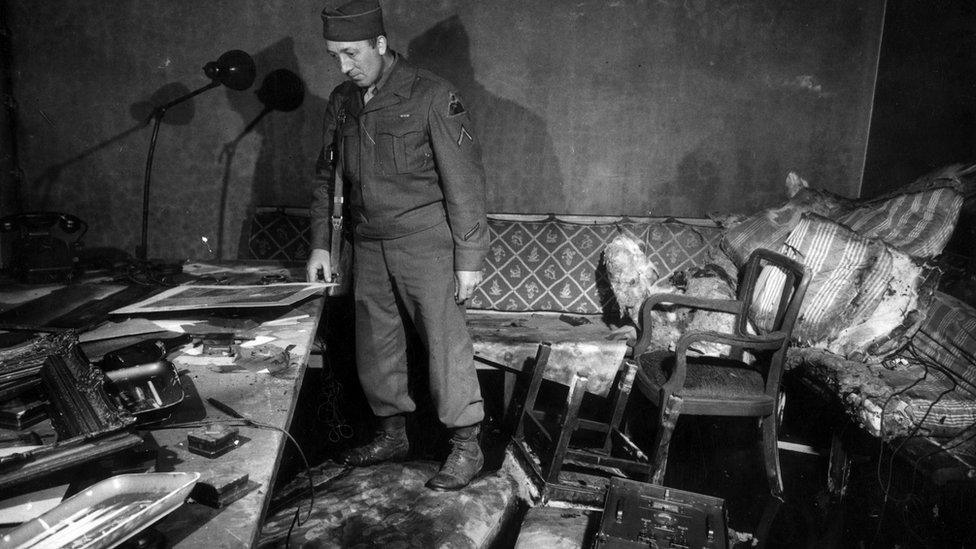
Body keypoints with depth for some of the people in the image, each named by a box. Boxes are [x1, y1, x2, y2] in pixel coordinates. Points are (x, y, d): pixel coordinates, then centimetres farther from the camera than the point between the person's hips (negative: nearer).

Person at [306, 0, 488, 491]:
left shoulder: (431, 96, -10)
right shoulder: (341, 102, 9)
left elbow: (463, 179, -11)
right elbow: (326, 176, 17)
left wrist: (468, 258, -13)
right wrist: (320, 243, 12)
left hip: (426, 244, -6)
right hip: (368, 247, 6)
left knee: (446, 343, -2)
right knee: (374, 346, 12)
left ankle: (466, 447, 11)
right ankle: (391, 434, 29)